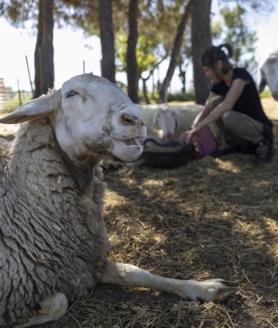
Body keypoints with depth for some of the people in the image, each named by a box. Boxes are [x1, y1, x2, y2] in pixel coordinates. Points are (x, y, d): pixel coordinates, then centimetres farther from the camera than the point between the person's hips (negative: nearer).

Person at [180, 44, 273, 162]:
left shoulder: (240, 74, -20)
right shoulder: (218, 85, 2)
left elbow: (227, 105, -34)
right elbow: (205, 112, -2)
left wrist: (199, 127, -36)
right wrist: (191, 130, -20)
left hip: (260, 127, -6)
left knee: (228, 117, -35)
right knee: (216, 102, -15)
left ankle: (262, 140, -8)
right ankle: (236, 143, 1)